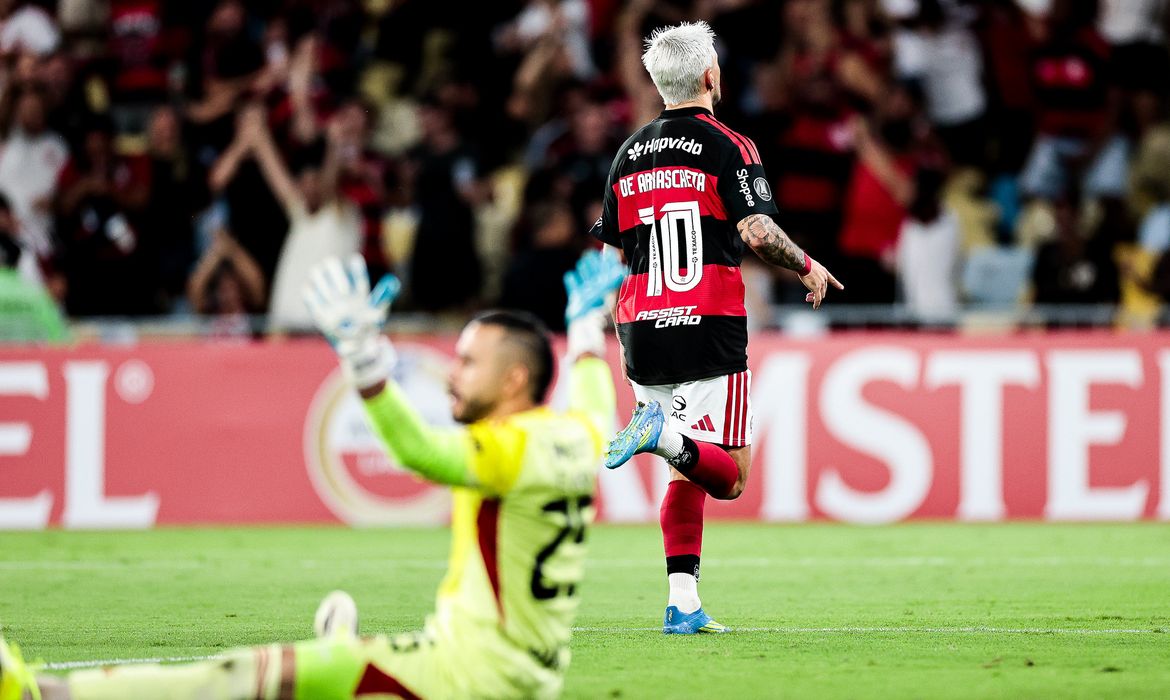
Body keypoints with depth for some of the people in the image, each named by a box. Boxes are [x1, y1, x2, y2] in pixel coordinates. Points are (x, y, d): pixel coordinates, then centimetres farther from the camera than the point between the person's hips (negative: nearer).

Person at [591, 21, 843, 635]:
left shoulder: (629, 153, 12)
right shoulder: (727, 147, -4)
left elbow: (606, 253, 14)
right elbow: (756, 232, -16)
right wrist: (808, 267, 2)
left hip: (642, 332, 5)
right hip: (710, 333, -5)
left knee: (688, 475, 15)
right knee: (728, 477, -1)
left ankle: (682, 603, 4)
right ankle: (665, 434, -30)